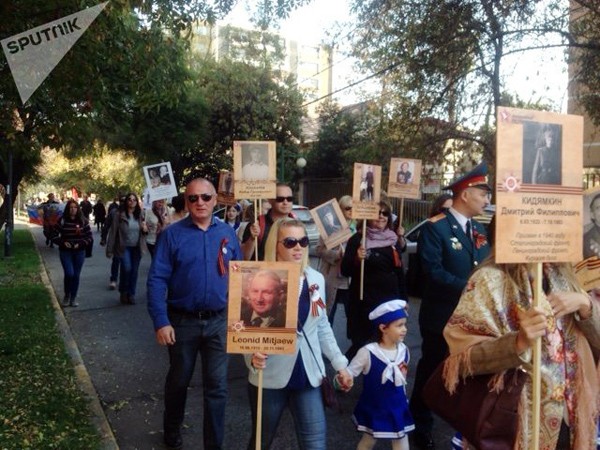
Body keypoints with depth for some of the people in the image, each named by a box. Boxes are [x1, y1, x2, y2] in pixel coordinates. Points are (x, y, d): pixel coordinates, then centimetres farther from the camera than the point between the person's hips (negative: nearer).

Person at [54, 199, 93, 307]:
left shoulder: (83, 221, 0)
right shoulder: (62, 220, -3)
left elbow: (89, 237, 1)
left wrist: (80, 244, -12)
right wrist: (62, 242, -13)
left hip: (79, 252, 1)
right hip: (65, 252, -1)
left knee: (76, 275, 6)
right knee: (69, 273, -12)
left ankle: (73, 298, 20)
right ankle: (66, 295, 12)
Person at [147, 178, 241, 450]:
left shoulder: (228, 233, 1)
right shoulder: (172, 234, -8)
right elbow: (157, 280, -10)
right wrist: (161, 322, -17)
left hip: (219, 321, 1)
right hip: (182, 321, -1)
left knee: (217, 386, 8)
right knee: (178, 381, 19)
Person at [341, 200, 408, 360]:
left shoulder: (394, 239, 10)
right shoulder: (358, 239, -6)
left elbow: (400, 271, 16)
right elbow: (345, 271, -9)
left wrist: (403, 299, 14)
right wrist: (357, 259, -28)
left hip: (390, 300, 5)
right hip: (365, 301, -5)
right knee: (361, 343, -2)